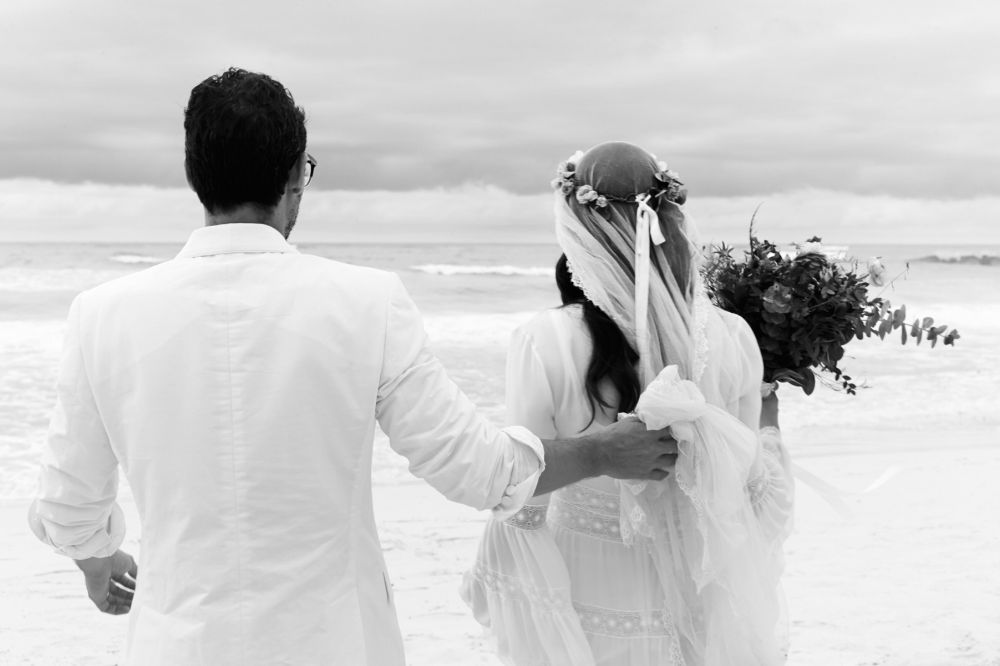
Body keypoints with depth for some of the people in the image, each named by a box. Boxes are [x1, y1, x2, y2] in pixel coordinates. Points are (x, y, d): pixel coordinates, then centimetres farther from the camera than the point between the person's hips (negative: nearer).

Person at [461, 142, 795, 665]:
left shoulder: (543, 345, -20)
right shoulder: (730, 340, -13)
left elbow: (520, 502, -13)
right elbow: (747, 482, -1)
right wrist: (769, 418, 16)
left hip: (586, 609, -2)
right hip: (699, 613, 2)